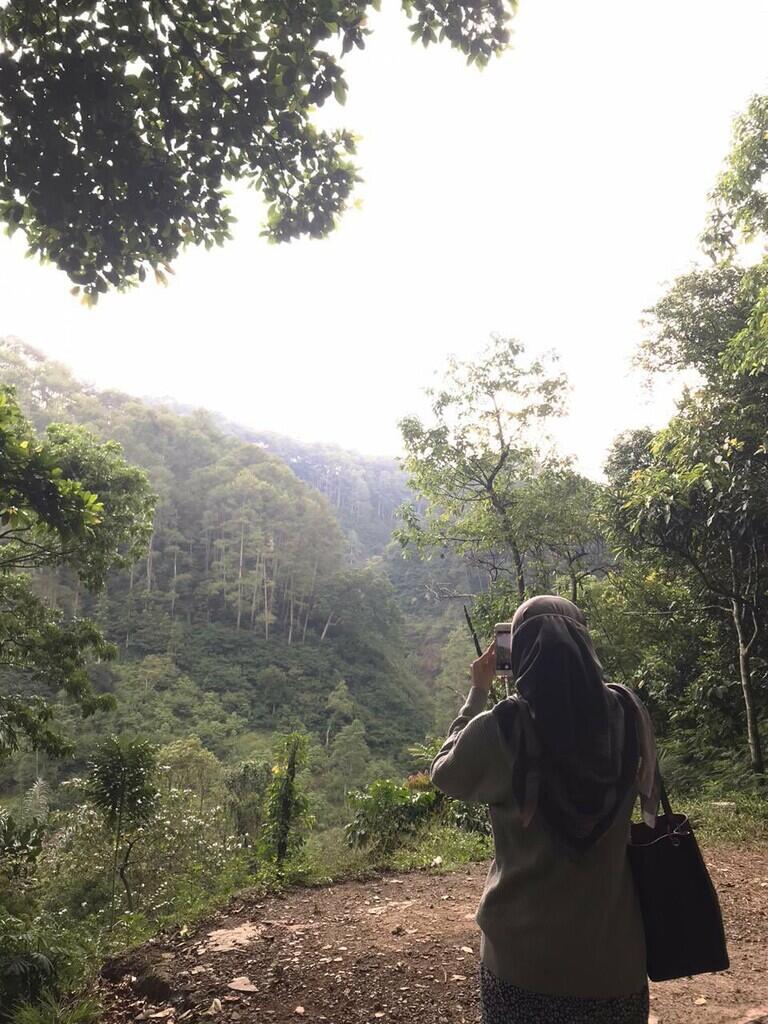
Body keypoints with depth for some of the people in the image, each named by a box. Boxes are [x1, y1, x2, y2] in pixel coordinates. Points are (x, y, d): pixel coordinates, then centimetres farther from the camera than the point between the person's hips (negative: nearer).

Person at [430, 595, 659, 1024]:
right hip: (615, 950, 3)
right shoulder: (628, 713, -11)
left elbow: (445, 772, 2)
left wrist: (478, 692, 6)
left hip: (524, 955, -2)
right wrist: (571, 666, 12)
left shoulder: (499, 731, -19)